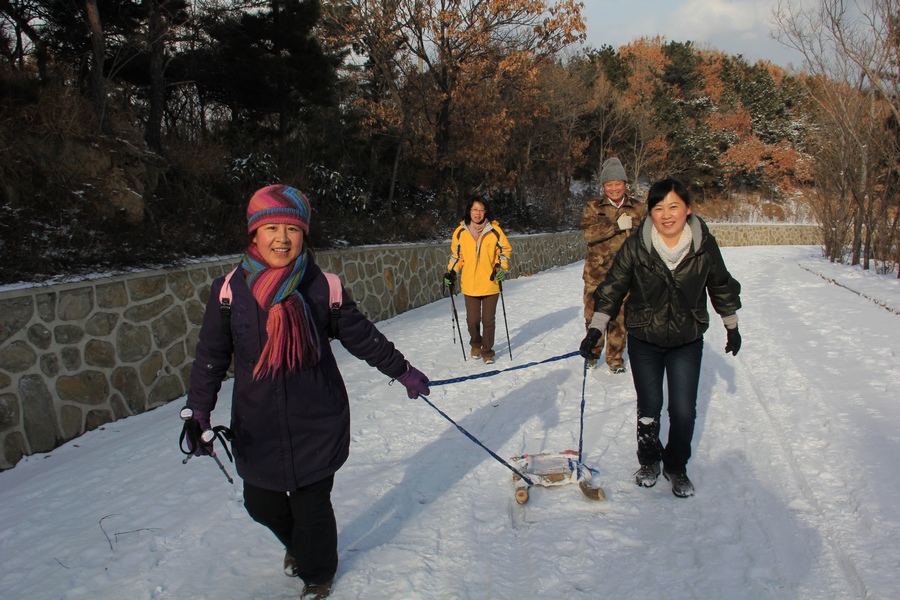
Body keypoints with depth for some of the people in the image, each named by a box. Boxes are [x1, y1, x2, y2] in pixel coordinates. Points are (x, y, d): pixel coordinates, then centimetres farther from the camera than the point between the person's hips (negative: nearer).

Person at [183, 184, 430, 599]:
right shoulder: (230, 291, -8)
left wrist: (402, 371, 9)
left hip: (318, 423, -2)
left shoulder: (322, 287, -10)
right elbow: (211, 356, -1)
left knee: (312, 504, 9)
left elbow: (362, 337, 2)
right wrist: (198, 413, -10)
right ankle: (296, 545, 53)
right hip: (257, 426, 2)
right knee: (261, 503, 16)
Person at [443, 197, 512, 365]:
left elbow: (505, 250, 6)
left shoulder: (494, 230, -6)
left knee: (488, 320, 4)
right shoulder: (460, 232, -2)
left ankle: (487, 351, 22)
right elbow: (456, 255, 11)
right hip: (469, 285, 1)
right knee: (472, 320, 7)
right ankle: (475, 344, 36)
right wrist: (451, 272, 0)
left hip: (490, 283, -1)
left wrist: (501, 268, -8)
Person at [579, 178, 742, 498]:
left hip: (687, 342, 1)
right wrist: (595, 330, -13)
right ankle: (648, 461, 34)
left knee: (684, 411, 2)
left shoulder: (705, 245, -11)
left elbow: (722, 288, 4)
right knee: (649, 407, 9)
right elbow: (612, 287, -9)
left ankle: (676, 467, 27)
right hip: (644, 341, 0)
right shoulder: (636, 246, -15)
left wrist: (732, 327, 14)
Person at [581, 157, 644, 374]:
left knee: (619, 316, 2)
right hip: (597, 271, 0)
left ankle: (615, 358, 17)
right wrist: (617, 225, -16)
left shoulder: (637, 208, 7)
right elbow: (588, 232, -12)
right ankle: (592, 353, 26)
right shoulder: (593, 207, 3)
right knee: (594, 314, 5)